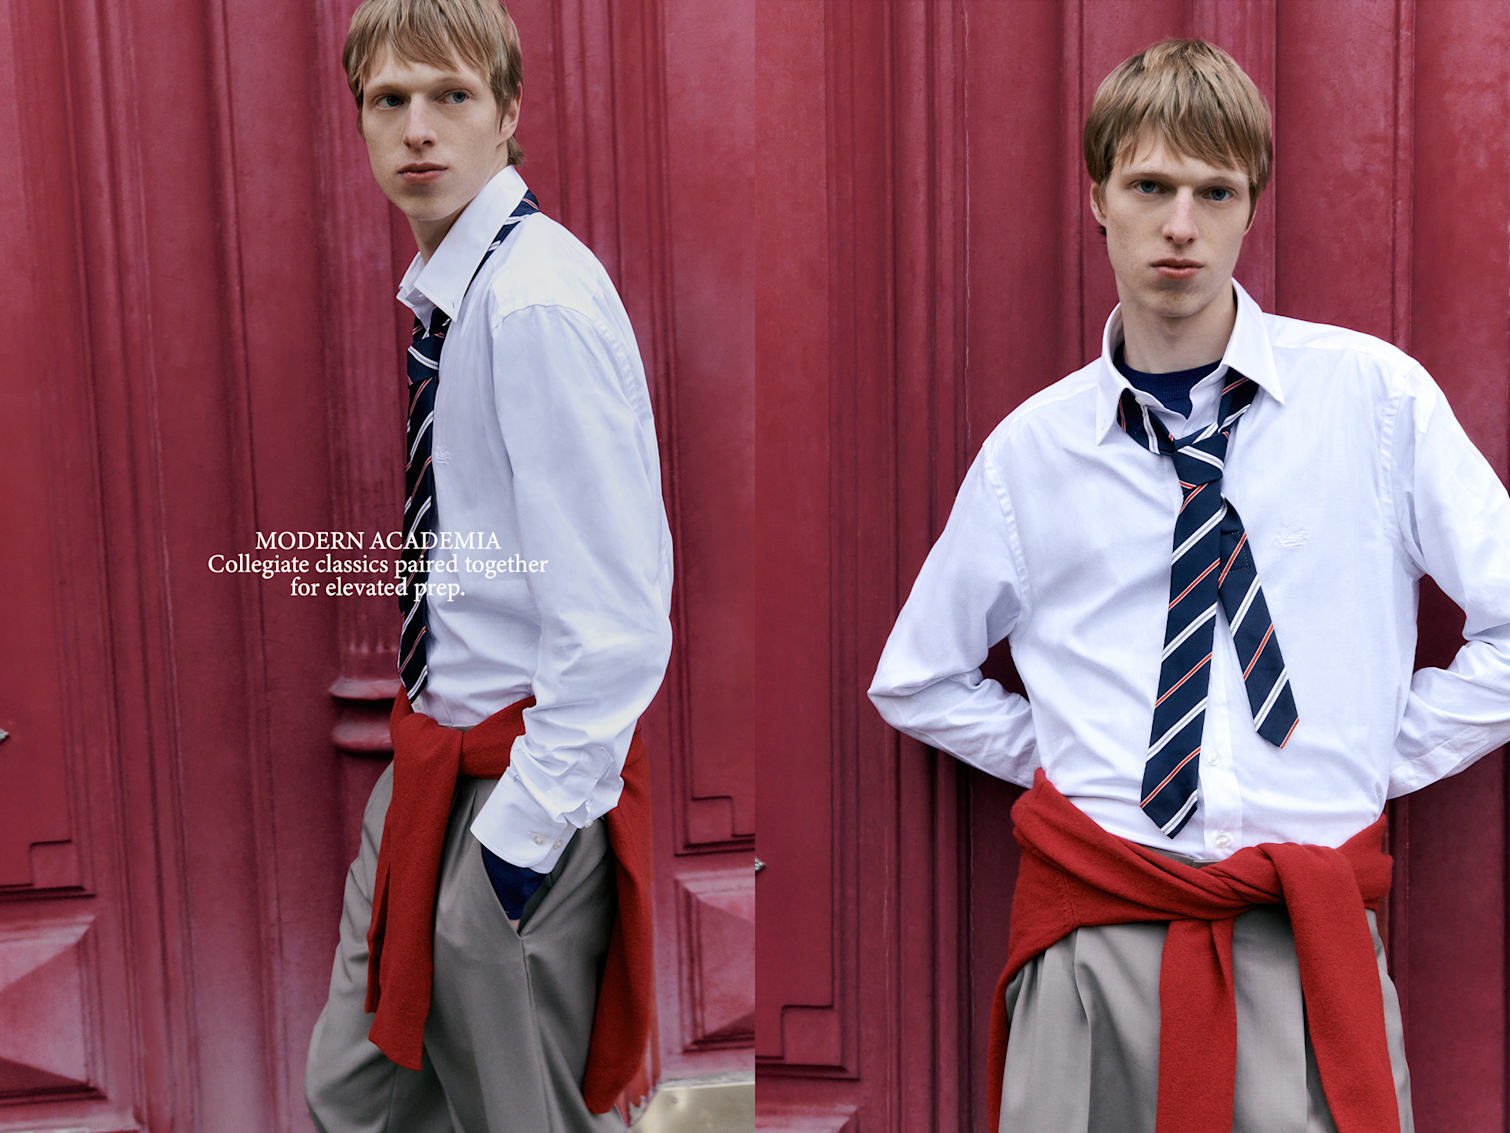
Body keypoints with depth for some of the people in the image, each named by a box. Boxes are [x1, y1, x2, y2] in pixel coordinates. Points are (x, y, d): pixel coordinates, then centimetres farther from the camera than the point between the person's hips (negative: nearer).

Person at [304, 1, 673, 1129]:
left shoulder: (542, 301, -22)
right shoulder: (445, 288, 7)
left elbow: (615, 624, -25)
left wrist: (525, 825, -19)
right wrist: (429, 761, 18)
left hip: (526, 778, -9)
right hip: (434, 758, 9)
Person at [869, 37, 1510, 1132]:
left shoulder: (1376, 397, -1)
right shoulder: (1030, 450, 3)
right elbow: (915, 682, 15)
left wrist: (1383, 759, 0)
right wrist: (1062, 758, 5)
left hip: (1308, 943, -1)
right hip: (1093, 936, 1)